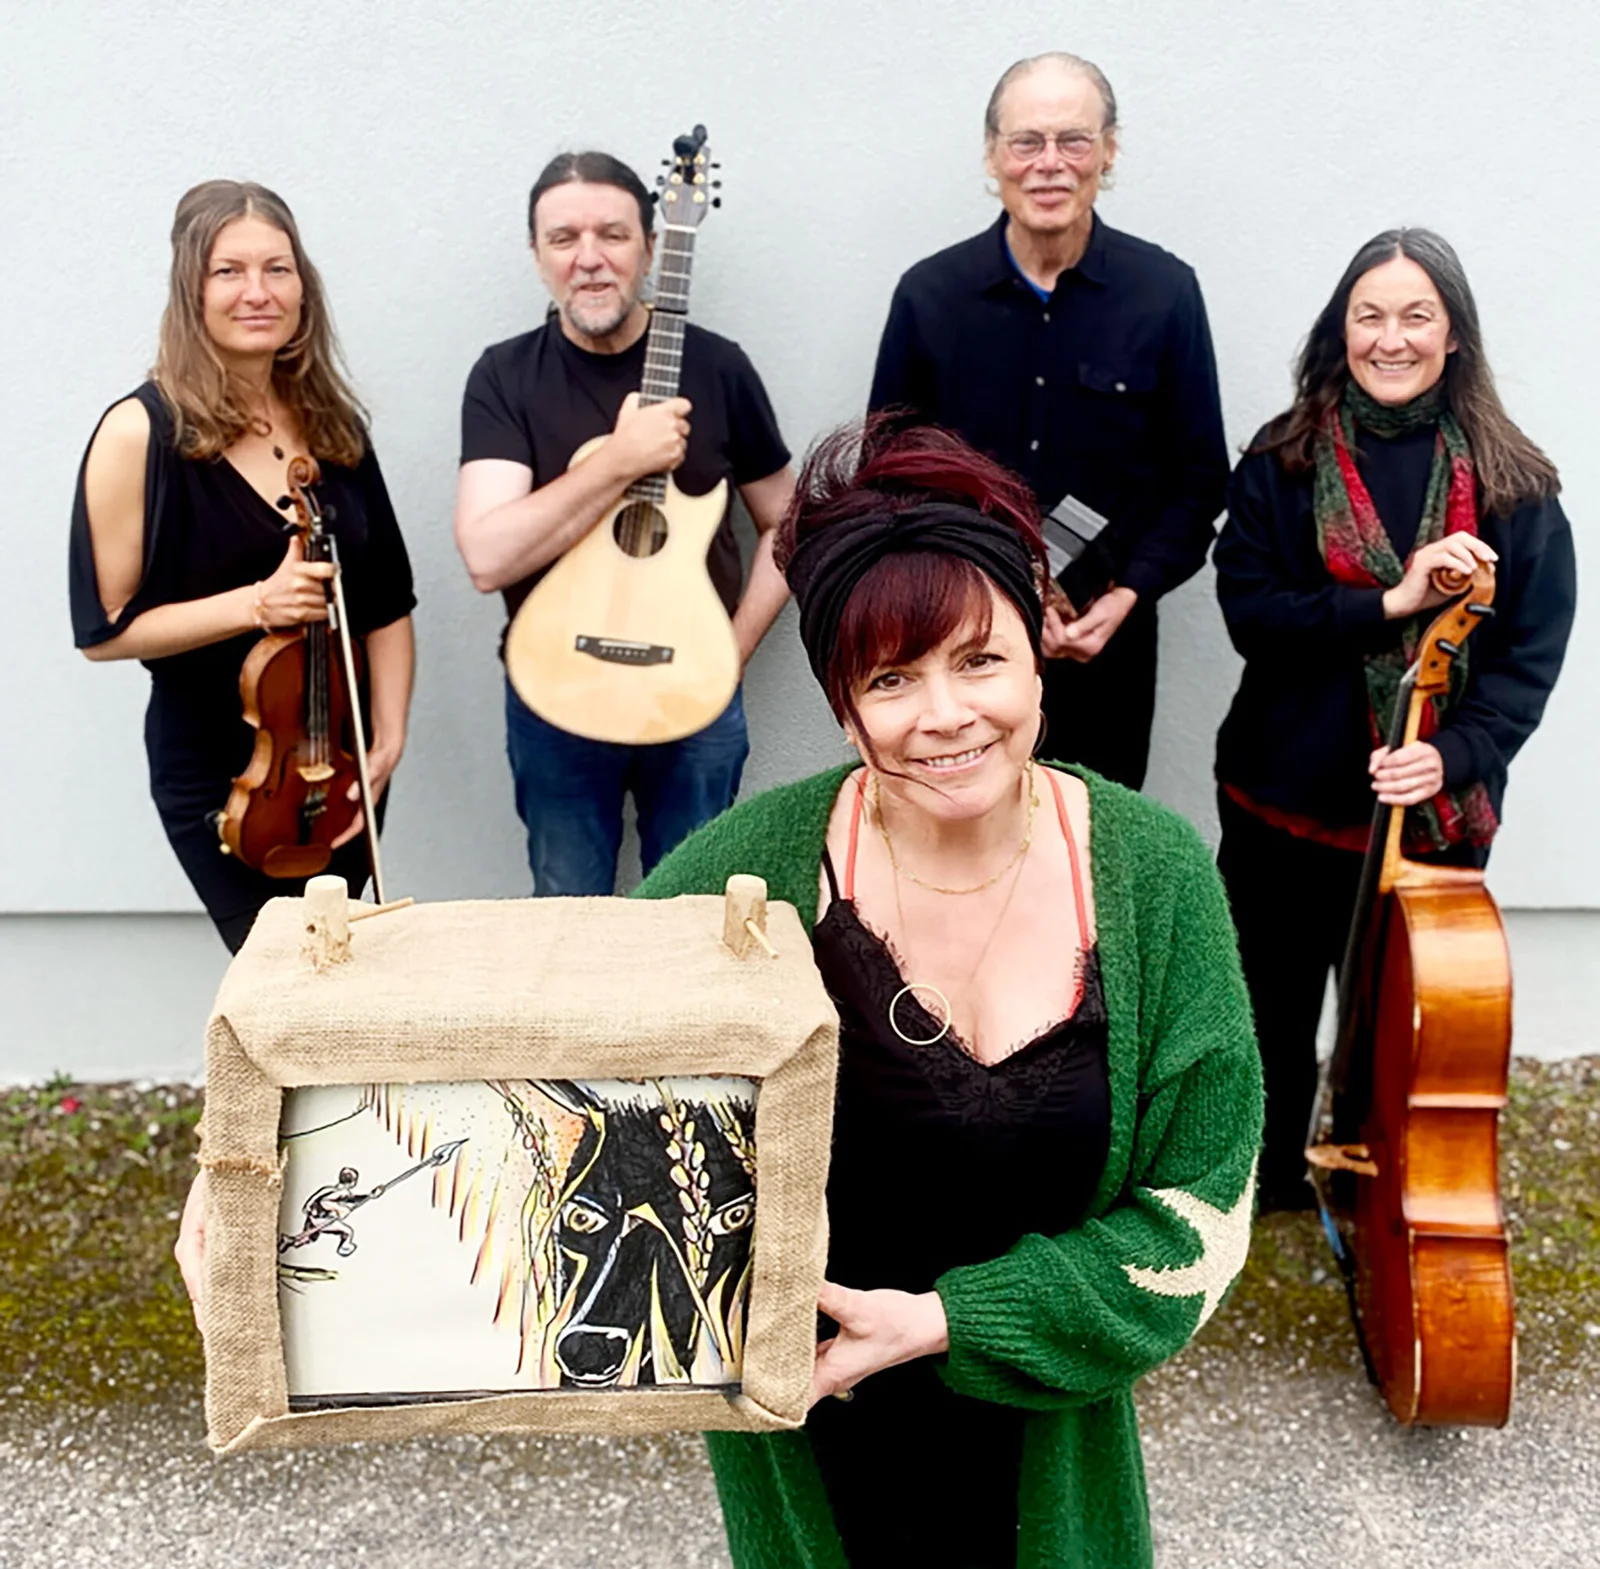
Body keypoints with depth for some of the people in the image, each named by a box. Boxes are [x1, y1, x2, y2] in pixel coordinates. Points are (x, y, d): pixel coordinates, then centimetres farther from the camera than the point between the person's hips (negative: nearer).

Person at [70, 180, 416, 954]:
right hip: (218, 778, -5)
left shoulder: (331, 422, 1)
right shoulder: (143, 432, -14)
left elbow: (386, 599, 4)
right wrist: (255, 604, -24)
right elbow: (104, 629, -13)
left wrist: (388, 736, -6)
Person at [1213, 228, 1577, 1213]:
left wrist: (1453, 755, -21)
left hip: (1436, 815, 0)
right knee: (1272, 1010, 16)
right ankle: (1264, 1183, 40)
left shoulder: (1511, 484, -5)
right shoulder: (1283, 460, -3)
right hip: (1286, 797, 1)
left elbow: (1533, 653, -6)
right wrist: (1389, 602, -24)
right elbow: (1249, 608, -12)